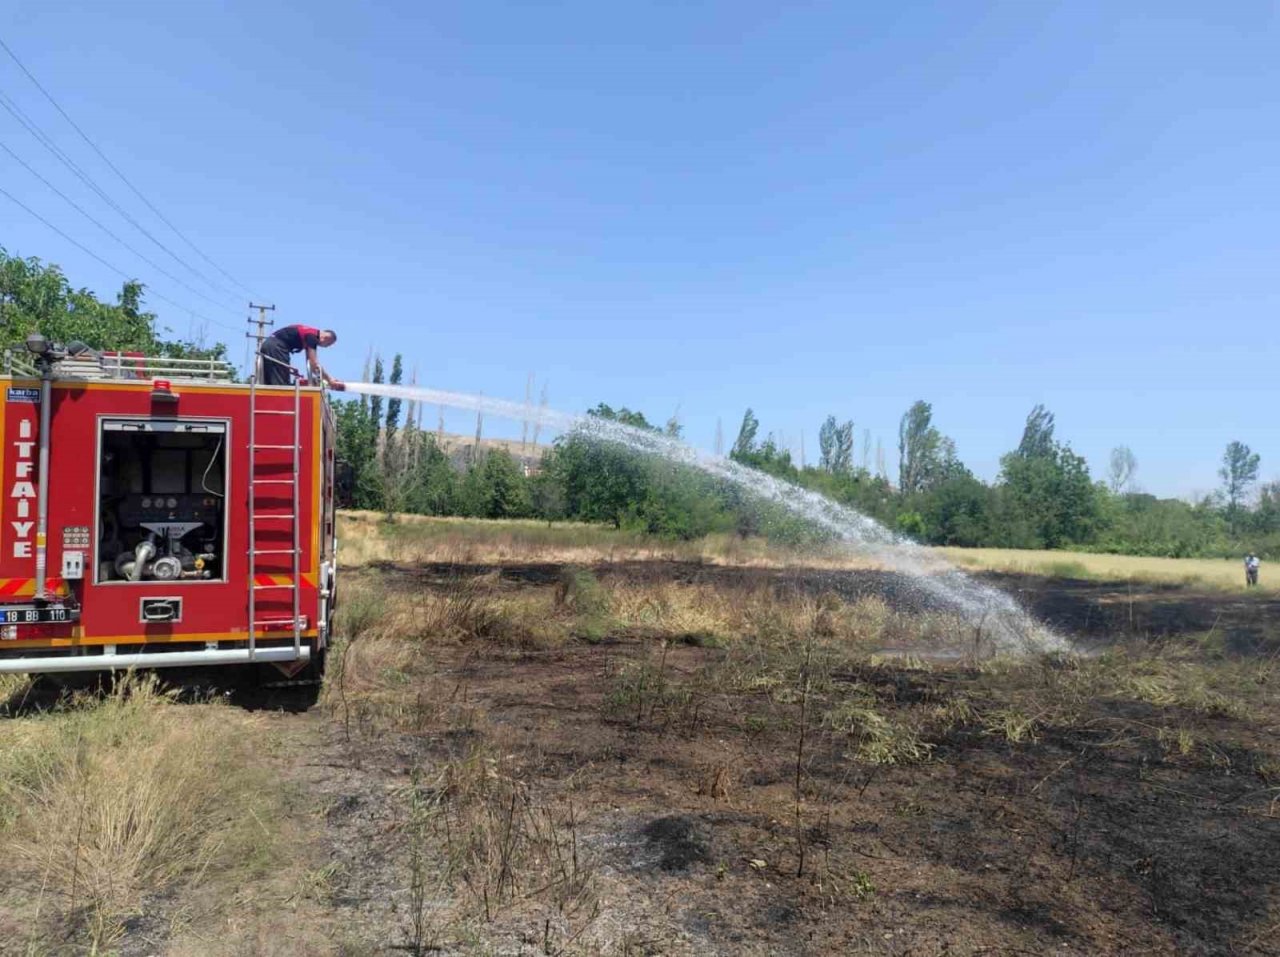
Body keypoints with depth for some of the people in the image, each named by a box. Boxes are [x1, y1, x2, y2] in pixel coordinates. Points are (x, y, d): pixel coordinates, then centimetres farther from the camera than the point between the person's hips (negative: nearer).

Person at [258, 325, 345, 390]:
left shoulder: (308, 336, 19)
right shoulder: (313, 335, -8)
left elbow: (310, 362, 24)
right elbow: (314, 363, -13)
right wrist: (329, 380, -8)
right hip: (276, 347, -10)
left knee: (268, 384, 9)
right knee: (281, 385, -10)